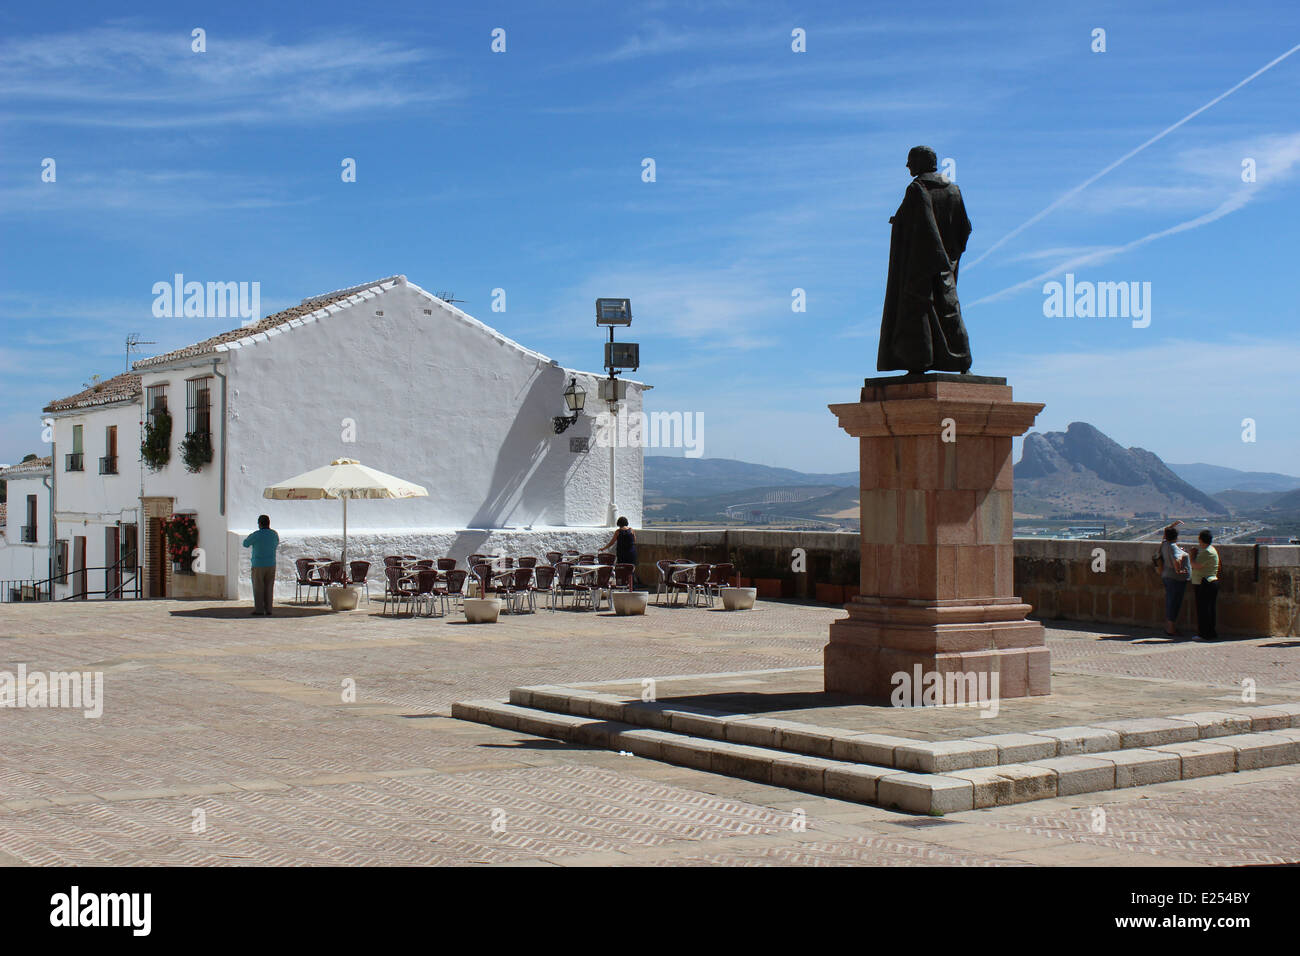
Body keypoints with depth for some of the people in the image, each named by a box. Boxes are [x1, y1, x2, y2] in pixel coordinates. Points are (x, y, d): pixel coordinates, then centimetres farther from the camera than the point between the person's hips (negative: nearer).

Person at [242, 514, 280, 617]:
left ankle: (259, 610, 3)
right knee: (269, 588, 8)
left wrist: (249, 537, 23)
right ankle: (268, 610, 7)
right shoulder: (274, 534, 1)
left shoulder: (256, 535, -14)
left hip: (258, 565, -4)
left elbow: (245, 544, 4)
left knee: (258, 588, 3)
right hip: (271, 565, 4)